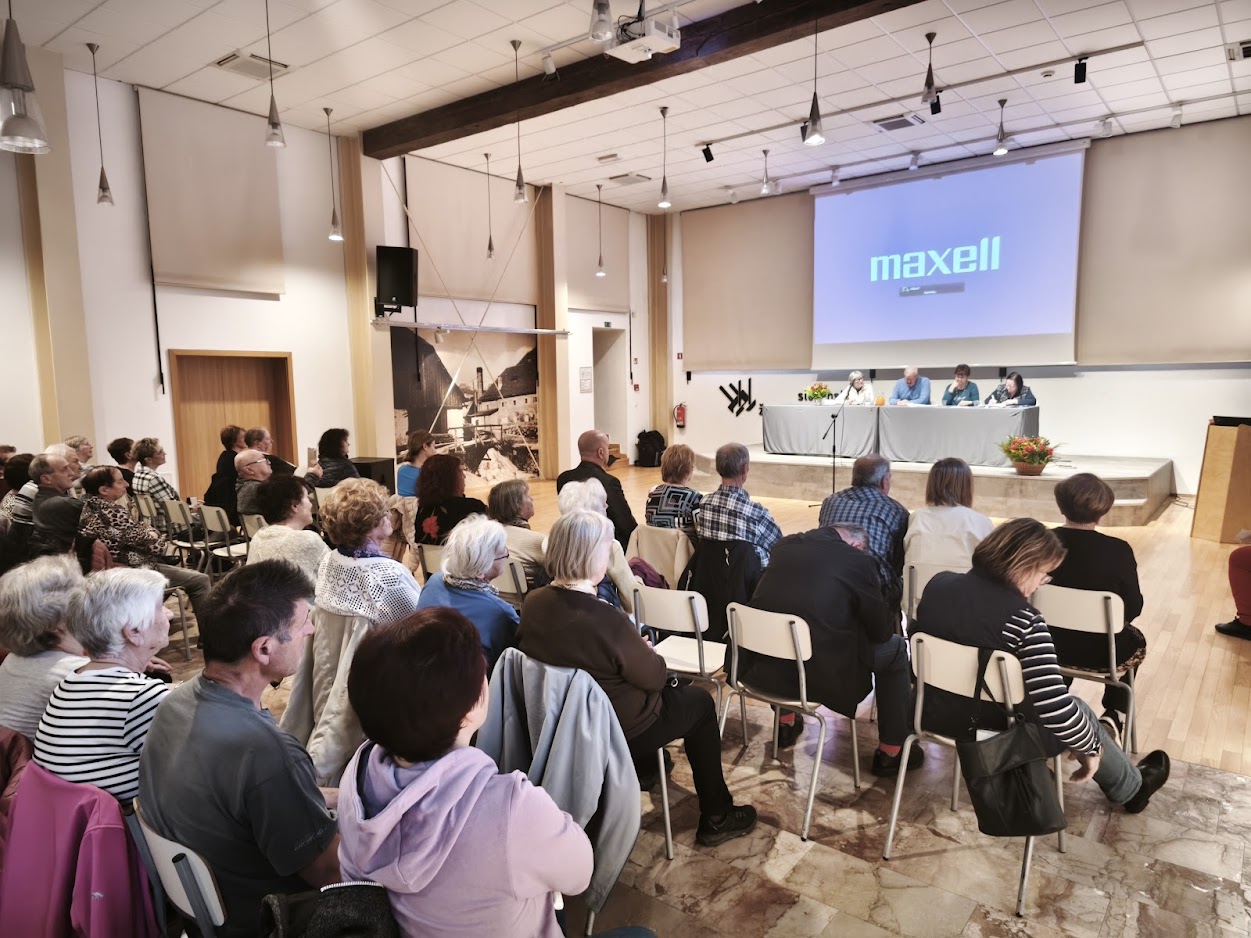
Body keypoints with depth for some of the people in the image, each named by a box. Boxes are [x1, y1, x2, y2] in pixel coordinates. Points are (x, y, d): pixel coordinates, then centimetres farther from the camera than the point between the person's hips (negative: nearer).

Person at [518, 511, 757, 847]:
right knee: (700, 702, 18)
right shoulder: (607, 620, -34)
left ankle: (645, 768, 46)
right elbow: (654, 676, -18)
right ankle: (716, 817, 28)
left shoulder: (533, 604, -13)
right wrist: (647, 651, 4)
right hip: (619, 732, -7)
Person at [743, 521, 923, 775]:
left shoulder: (784, 545, 8)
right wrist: (892, 617, 25)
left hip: (763, 671, 5)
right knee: (895, 647, 18)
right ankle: (891, 752, 27)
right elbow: (882, 629, 2)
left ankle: (786, 724, 47)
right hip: (820, 674, -5)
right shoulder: (858, 559, -8)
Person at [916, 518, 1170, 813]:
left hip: (934, 713, 6)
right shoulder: (1023, 620, -28)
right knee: (1078, 709, 25)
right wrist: (1091, 747, -8)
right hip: (995, 731, -6)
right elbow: (1056, 709, -28)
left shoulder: (937, 584, -10)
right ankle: (1131, 789, 51)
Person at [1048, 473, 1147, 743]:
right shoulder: (1118, 551, -21)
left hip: (1048, 644, 2)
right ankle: (1113, 717, 22)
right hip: (1100, 653, -2)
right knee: (1136, 641, 31)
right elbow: (1133, 608, -10)